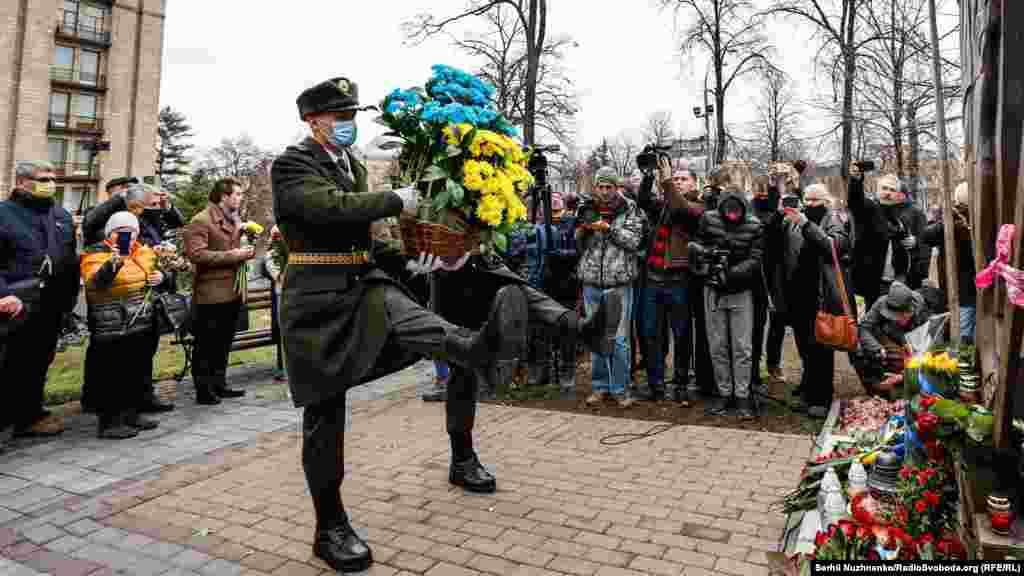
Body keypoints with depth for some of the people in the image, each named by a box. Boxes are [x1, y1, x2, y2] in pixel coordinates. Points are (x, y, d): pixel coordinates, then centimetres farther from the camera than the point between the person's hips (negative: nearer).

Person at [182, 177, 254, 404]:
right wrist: (232, 255, -20)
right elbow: (196, 254, -21)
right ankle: (203, 390, 9)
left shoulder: (234, 219, 17)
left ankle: (219, 385, 26)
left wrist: (245, 252, 10)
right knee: (206, 345, 1)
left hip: (232, 292, 9)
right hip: (211, 294, -9)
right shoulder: (201, 221, -11)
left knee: (224, 344, 16)